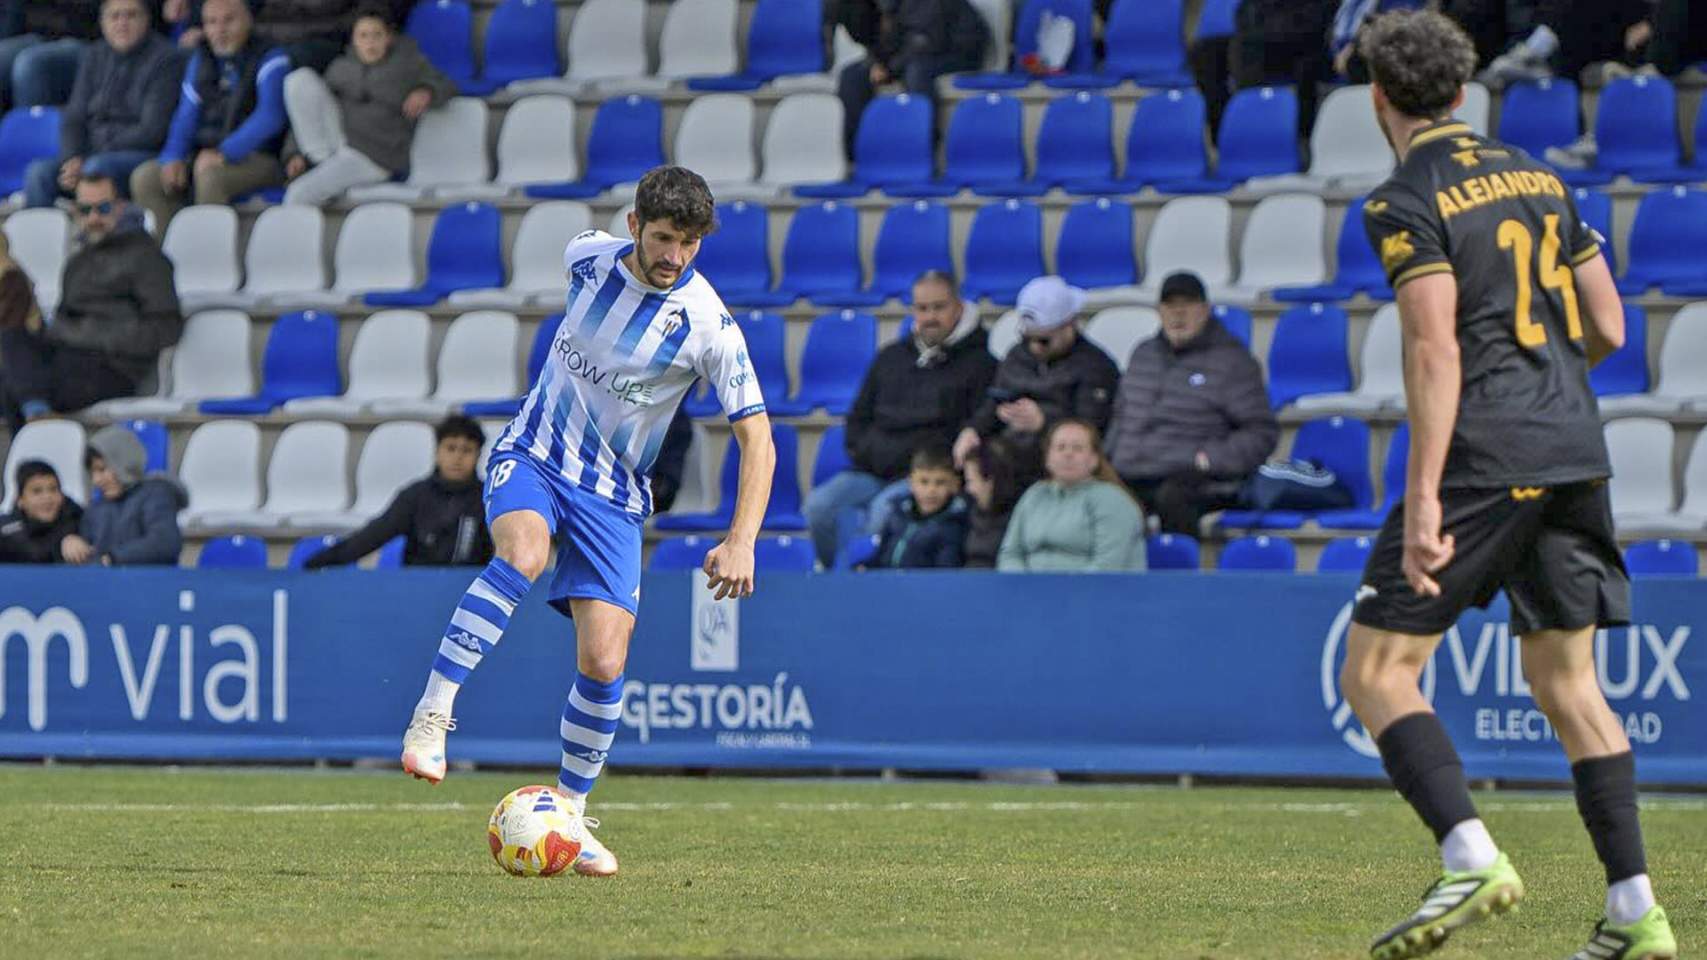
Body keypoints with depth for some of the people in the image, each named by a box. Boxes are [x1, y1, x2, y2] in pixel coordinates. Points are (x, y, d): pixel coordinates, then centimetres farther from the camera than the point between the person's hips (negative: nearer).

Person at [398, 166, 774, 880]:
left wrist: (741, 541, -27)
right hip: (531, 454, 0)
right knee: (524, 553, -35)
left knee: (603, 663, -11)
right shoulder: (588, 256, -7)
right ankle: (432, 714, -32)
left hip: (612, 496, 0)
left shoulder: (709, 325, -16)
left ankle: (570, 815, 11)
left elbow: (756, 438, -14)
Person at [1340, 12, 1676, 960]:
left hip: (1483, 456, -7)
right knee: (1566, 680, 13)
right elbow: (1608, 328, 15)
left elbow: (1436, 349, -16)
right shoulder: (1538, 180, 14)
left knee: (1375, 671, -1)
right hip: (1574, 453, 7)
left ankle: (1471, 858, -19)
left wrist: (1423, 497, -20)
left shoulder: (1405, 204, -7)